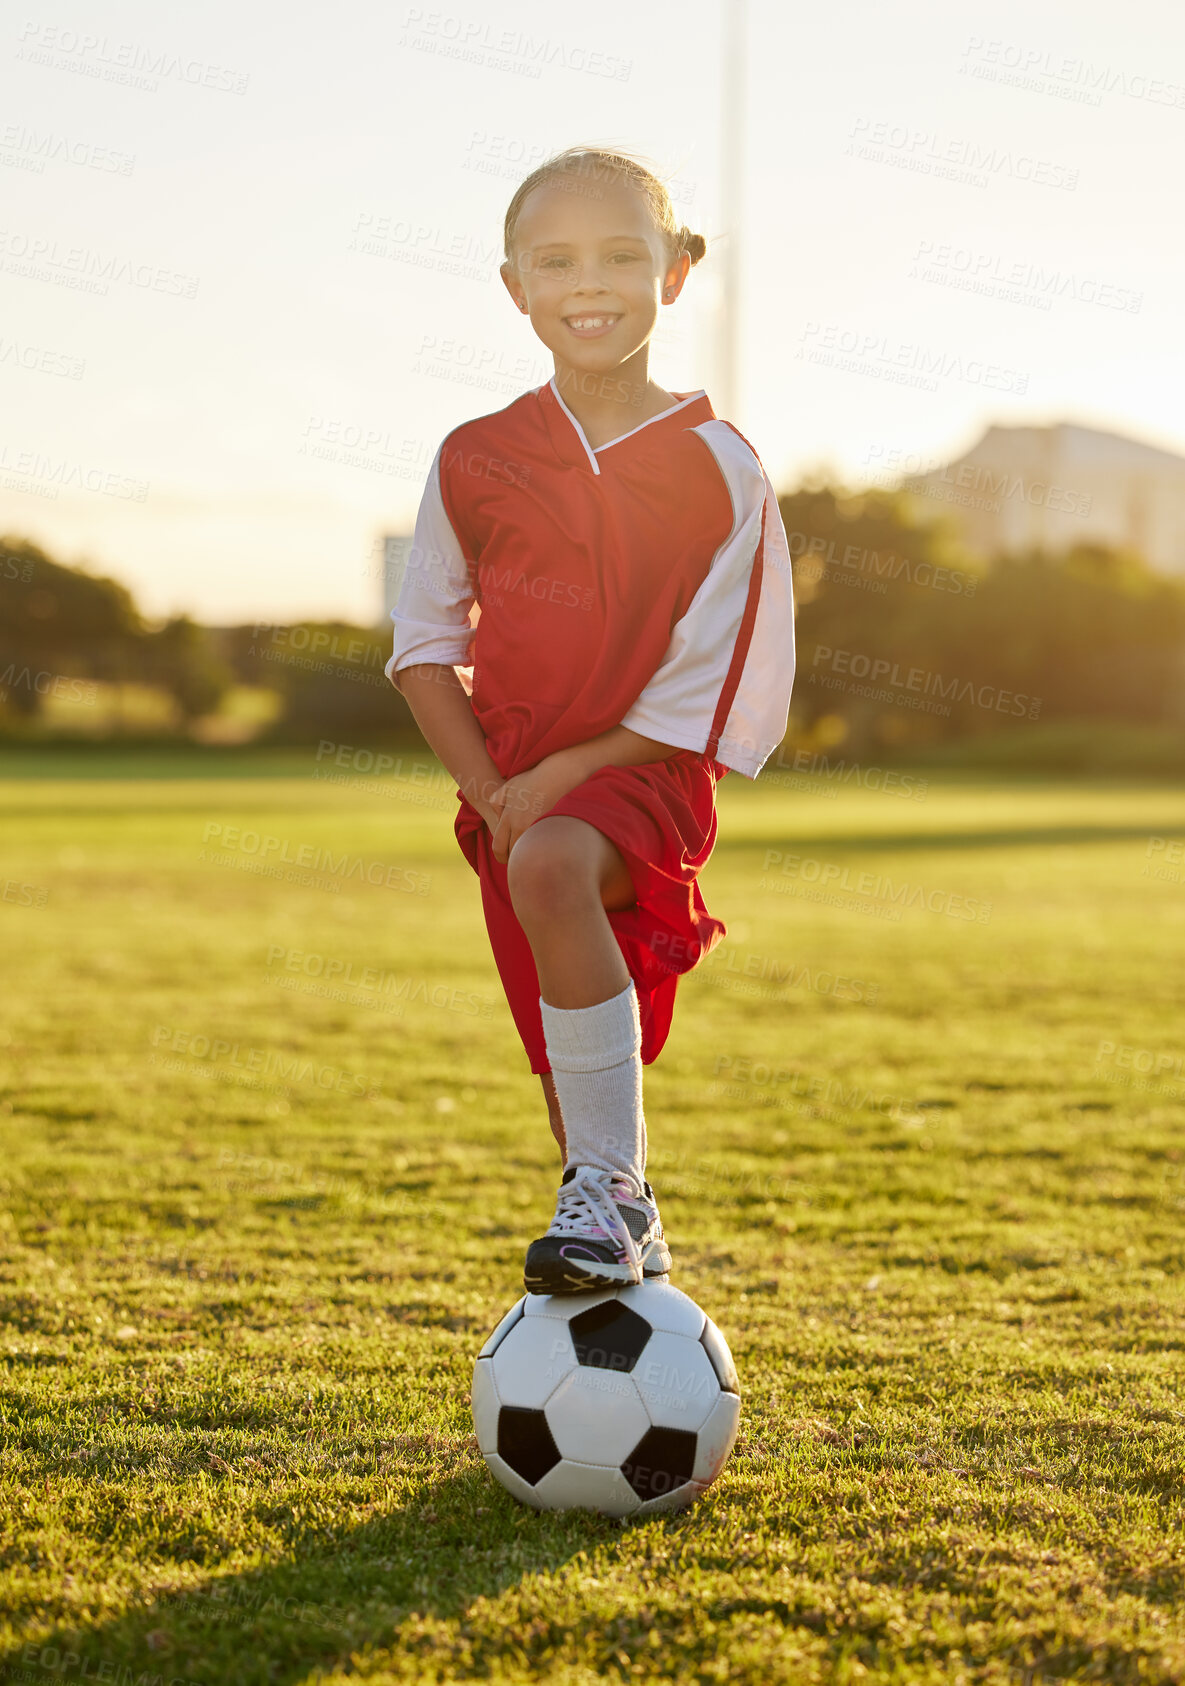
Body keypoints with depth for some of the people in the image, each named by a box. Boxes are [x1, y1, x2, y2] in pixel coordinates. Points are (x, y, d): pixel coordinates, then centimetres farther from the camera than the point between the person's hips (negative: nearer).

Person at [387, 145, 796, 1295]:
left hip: (645, 774, -4)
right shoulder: (476, 460, 3)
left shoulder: (715, 468, -6)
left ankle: (610, 1187, -29)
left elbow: (710, 686, -8)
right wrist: (487, 787, -4)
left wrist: (557, 777, -15)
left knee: (551, 866, -36)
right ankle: (618, 1239, 34)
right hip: (513, 795, 4)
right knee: (566, 1063, 9)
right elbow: (424, 642, 10)